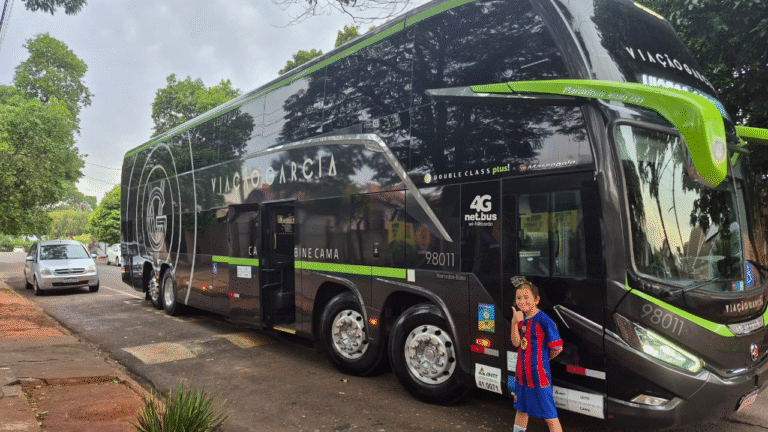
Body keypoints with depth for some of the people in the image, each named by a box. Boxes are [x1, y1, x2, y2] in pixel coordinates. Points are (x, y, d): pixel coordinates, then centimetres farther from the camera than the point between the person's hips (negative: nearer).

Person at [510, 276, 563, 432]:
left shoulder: (544, 320, -18)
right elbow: (516, 342, -8)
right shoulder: (520, 318, 2)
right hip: (522, 372, 7)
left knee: (549, 416, 1)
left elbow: (557, 348, -16)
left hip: (539, 374, -7)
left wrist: (543, 359, 2)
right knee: (521, 409, 23)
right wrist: (514, 323, -22)